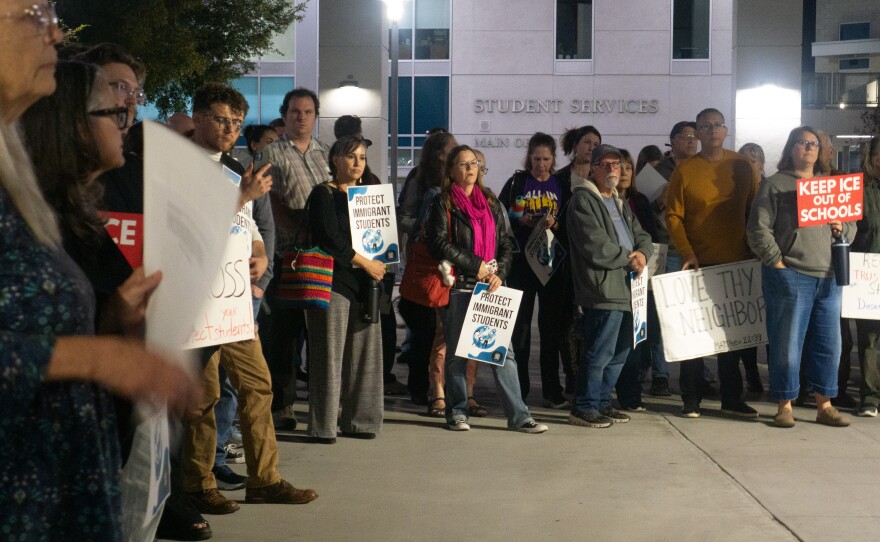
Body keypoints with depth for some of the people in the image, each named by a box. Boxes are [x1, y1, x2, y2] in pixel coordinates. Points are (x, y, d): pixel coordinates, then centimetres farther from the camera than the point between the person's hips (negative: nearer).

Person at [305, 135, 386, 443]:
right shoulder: (324, 194, -1)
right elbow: (330, 238, -12)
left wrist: (380, 262, 4)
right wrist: (366, 263, -11)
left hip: (364, 283, 6)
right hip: (334, 282, -6)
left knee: (364, 353, 6)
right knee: (329, 355, -5)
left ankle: (358, 420, 15)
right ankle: (323, 426, 1)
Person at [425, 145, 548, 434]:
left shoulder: (491, 203, 15)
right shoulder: (443, 203, 1)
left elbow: (505, 244, 14)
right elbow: (438, 243, -10)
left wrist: (499, 273, -4)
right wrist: (475, 264, -11)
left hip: (489, 287, 4)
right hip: (458, 286, -4)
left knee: (503, 349, -2)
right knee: (456, 351, 5)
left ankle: (518, 415, -1)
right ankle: (456, 412, 16)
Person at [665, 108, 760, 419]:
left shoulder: (741, 166, 5)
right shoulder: (684, 170, -3)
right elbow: (673, 216, -5)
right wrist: (687, 253, -15)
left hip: (736, 262, 3)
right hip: (698, 263, -2)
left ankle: (731, 399, 18)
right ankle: (691, 399, 9)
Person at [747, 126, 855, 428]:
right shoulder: (775, 184, -1)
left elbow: (852, 225, 23)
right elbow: (759, 228, -8)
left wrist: (842, 229, 1)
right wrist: (777, 261, -12)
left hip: (828, 277, 6)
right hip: (790, 276, -6)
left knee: (828, 344, 8)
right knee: (787, 343, -1)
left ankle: (824, 405, 18)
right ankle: (785, 406, 9)